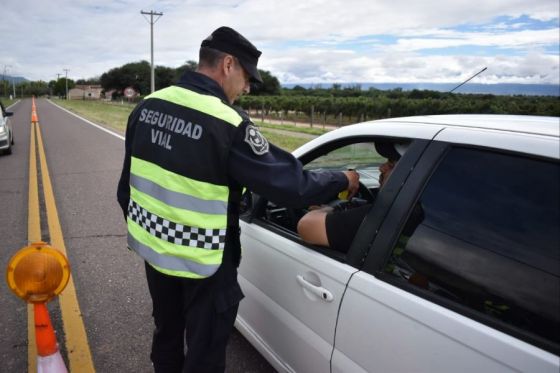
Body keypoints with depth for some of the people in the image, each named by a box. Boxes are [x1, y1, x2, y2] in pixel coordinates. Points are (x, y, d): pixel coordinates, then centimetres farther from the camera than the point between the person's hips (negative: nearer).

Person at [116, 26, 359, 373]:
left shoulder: (149, 105, -1)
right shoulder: (229, 124, -23)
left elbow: (128, 180, 7)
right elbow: (288, 183, -21)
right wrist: (342, 181, -4)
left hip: (154, 247, 7)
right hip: (203, 261, -7)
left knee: (167, 334, 27)